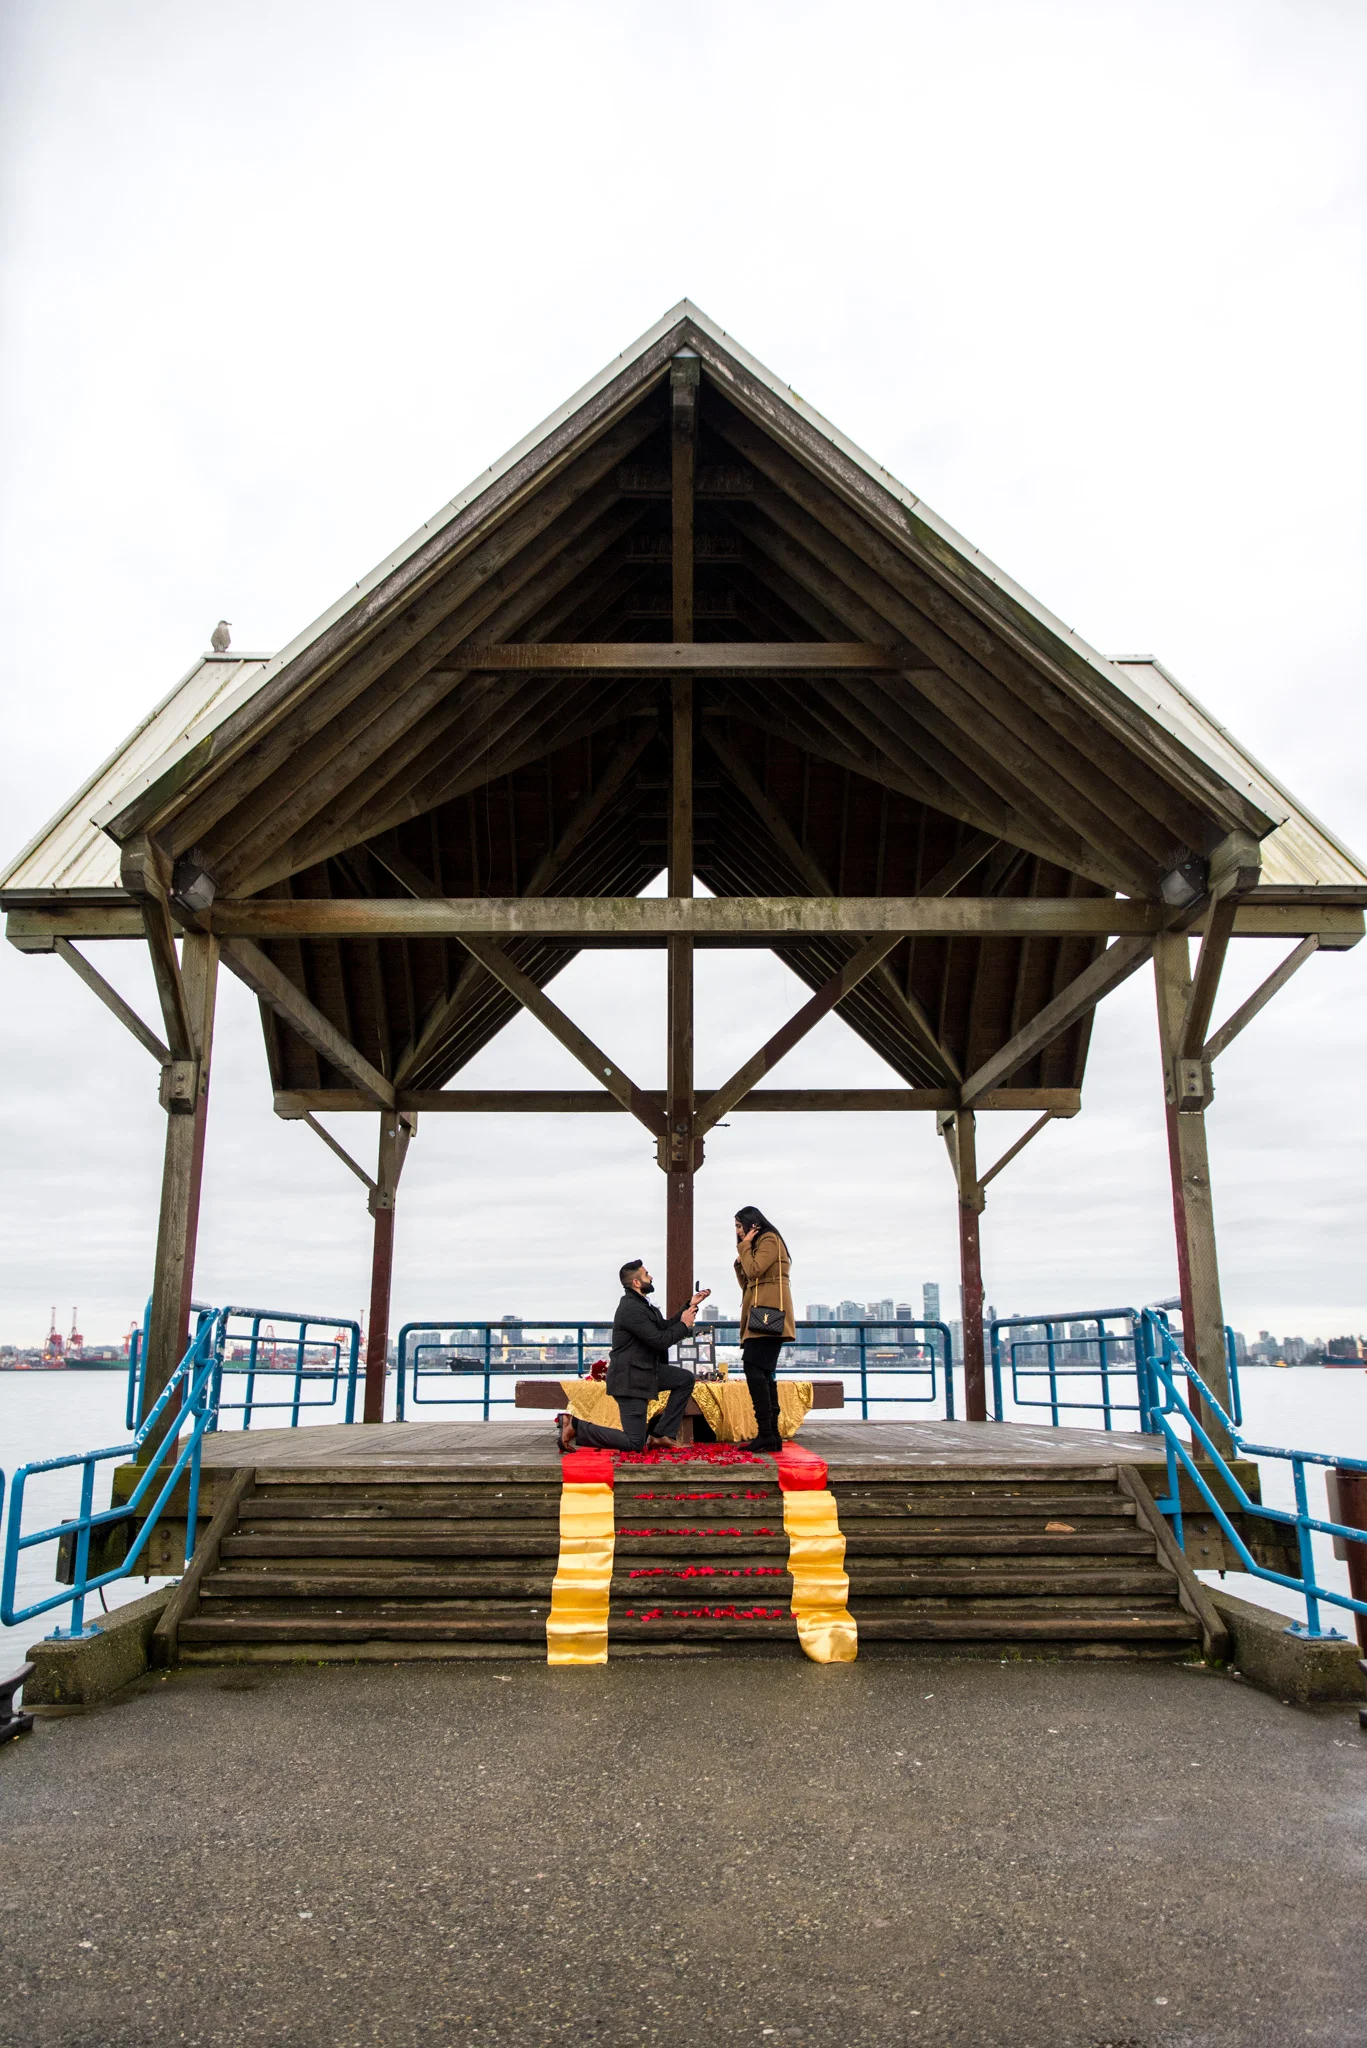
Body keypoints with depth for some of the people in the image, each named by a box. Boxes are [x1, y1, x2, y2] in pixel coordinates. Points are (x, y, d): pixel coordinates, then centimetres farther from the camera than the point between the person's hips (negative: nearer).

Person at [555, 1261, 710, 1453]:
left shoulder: (641, 1305, 10)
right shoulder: (631, 1309, -23)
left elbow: (665, 1328, 16)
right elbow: (660, 1340, -24)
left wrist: (690, 1306, 12)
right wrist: (684, 1325, -8)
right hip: (629, 1378, -10)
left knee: (685, 1379, 13)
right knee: (635, 1443, -7)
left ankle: (660, 1434, 12)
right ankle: (575, 1426, -3)